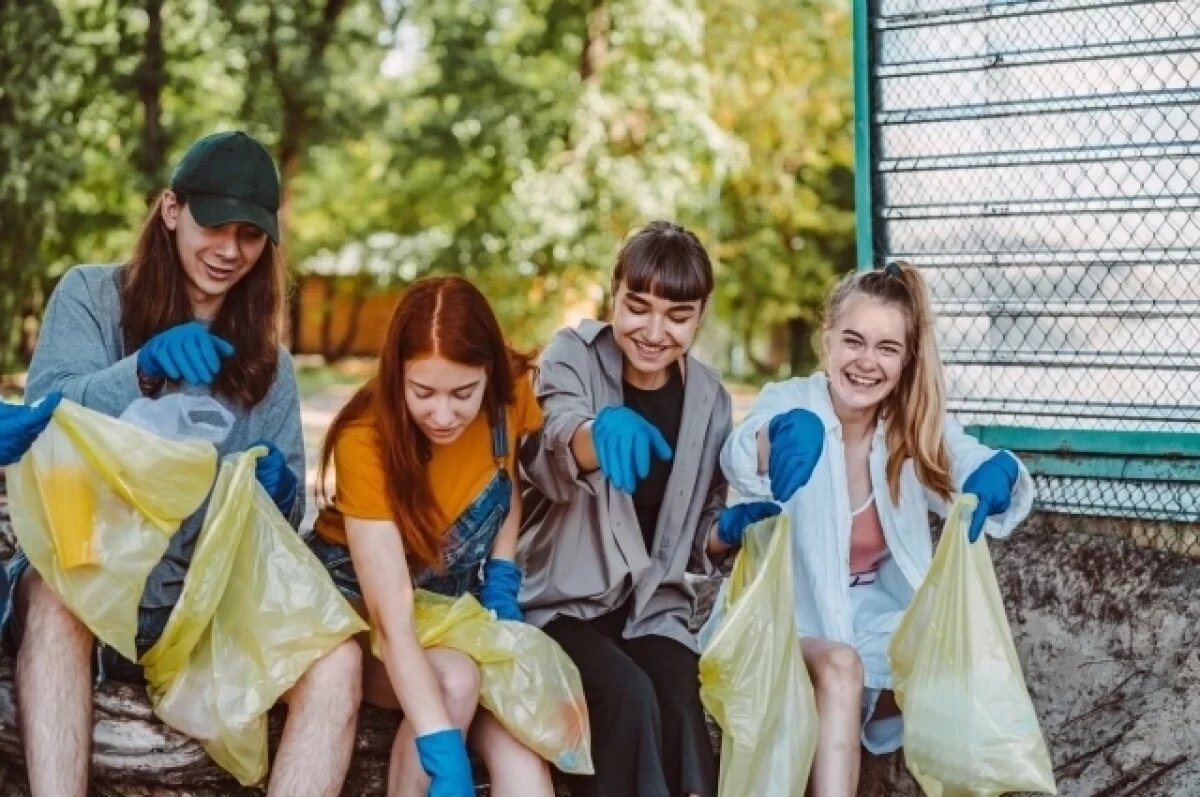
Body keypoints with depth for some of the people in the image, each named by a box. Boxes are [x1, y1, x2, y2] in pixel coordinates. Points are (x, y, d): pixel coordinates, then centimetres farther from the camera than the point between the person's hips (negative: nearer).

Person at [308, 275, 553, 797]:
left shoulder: (510, 392, -16)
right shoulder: (366, 440, -30)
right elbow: (392, 616, -37)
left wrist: (501, 578, -5)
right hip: (358, 602, -4)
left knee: (520, 751, -23)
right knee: (455, 682, -35)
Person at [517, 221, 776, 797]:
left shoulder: (707, 398, 4)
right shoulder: (572, 357, -7)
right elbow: (547, 455, -29)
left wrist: (729, 526, -8)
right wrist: (599, 432, -51)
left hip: (654, 606, 3)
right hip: (562, 601, -3)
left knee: (680, 711, -26)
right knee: (630, 699, -30)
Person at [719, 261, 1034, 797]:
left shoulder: (916, 424, -4)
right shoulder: (789, 403, -16)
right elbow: (740, 460, -39)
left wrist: (997, 473, -45)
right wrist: (782, 437, -64)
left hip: (879, 617, 4)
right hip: (795, 617, -4)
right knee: (839, 668, -33)